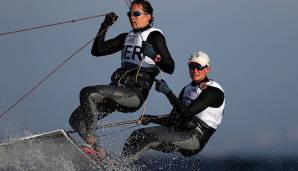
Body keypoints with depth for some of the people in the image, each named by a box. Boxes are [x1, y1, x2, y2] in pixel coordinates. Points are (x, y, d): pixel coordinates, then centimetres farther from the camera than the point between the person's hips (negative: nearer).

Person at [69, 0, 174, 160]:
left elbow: (170, 68, -10)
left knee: (87, 93, -28)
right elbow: (97, 50, 18)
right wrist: (104, 27, 7)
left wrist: (153, 55, -28)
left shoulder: (154, 36, 1)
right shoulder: (127, 37, 23)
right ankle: (97, 152, -1)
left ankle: (91, 142, -27)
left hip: (134, 94, -8)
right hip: (117, 92, 8)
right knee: (76, 119, -5)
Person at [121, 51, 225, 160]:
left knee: (150, 137, -25)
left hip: (196, 138, -9)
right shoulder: (187, 89, 18)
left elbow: (187, 112, -21)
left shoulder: (213, 91, -9)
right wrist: (151, 119, 4)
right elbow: (174, 119, 20)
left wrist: (168, 92, -19)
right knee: (138, 135, -6)